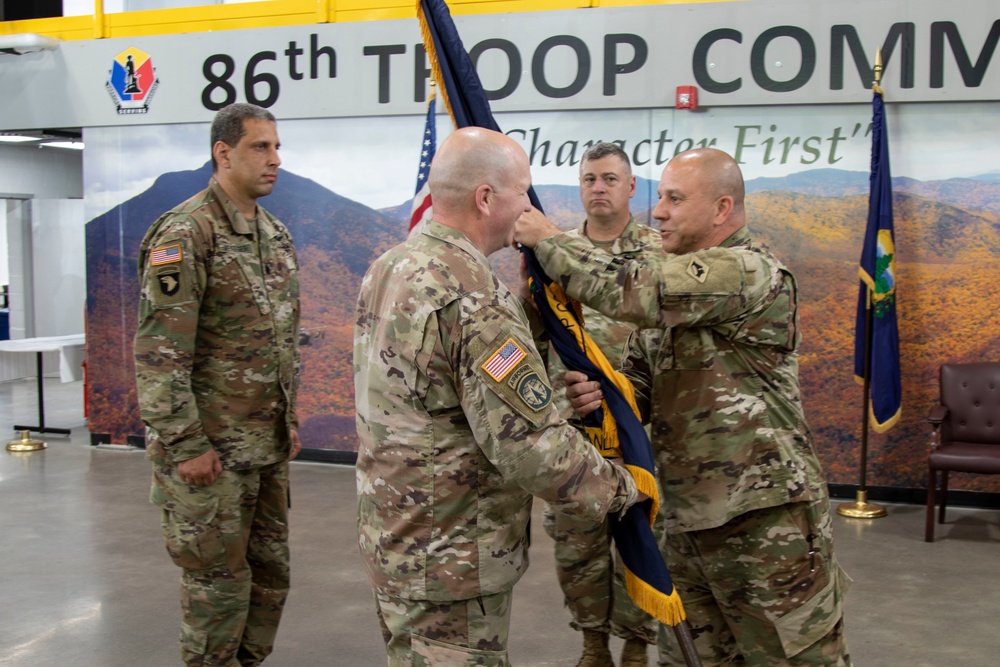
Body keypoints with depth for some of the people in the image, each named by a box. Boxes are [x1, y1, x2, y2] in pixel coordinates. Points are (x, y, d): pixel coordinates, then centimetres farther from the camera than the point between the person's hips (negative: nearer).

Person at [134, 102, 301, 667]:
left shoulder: (276, 233, 12)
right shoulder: (186, 233, -14)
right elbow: (159, 350, -18)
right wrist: (185, 444, -19)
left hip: (269, 443, 8)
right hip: (211, 446, -8)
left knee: (271, 571, 16)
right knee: (218, 579, 3)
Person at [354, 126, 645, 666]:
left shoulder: (387, 268, 4)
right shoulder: (475, 302, -25)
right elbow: (533, 447, -25)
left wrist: (524, 299, -1)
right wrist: (621, 490, -10)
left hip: (390, 539, 9)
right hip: (450, 565, -9)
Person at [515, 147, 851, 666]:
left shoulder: (751, 272, -15)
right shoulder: (672, 289, 13)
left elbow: (629, 289, -25)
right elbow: (639, 386, 13)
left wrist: (546, 239, -12)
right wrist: (600, 393, -11)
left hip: (767, 524, -8)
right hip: (688, 525, 8)